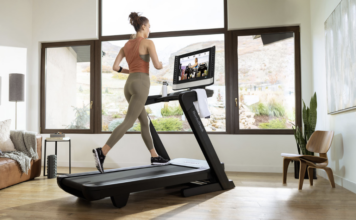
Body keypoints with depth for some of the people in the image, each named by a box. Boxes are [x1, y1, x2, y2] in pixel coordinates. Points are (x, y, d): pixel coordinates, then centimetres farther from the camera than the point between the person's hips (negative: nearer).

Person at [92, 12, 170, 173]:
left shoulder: (126, 45, 18)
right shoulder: (148, 43, -1)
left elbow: (115, 67, 11)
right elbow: (157, 65, -10)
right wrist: (161, 64, 15)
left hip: (129, 85, 8)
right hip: (141, 85, -8)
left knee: (145, 122, 14)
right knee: (128, 123, -12)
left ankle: (155, 157, 20)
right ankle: (102, 152, -24)